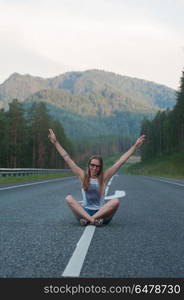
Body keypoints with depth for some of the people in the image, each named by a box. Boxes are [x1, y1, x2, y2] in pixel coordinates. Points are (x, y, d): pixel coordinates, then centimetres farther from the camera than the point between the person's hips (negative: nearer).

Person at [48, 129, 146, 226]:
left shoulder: (104, 177, 5)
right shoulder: (83, 176, 7)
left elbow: (121, 161, 3)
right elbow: (67, 159, 6)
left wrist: (135, 146, 2)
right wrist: (55, 142, 4)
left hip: (101, 213, -1)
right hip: (84, 212, 1)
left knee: (116, 201, -27)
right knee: (69, 198, -22)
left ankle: (88, 219, -31)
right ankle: (92, 220, -36)